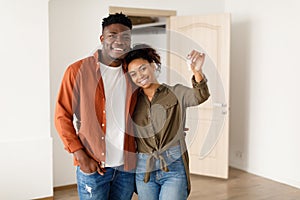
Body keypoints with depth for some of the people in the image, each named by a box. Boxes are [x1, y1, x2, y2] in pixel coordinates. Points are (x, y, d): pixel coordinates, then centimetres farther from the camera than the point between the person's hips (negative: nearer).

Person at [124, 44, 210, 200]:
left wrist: (197, 71, -38)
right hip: (143, 169, 3)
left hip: (173, 168, -3)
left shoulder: (176, 93, -2)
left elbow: (199, 97, -20)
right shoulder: (134, 100, 9)